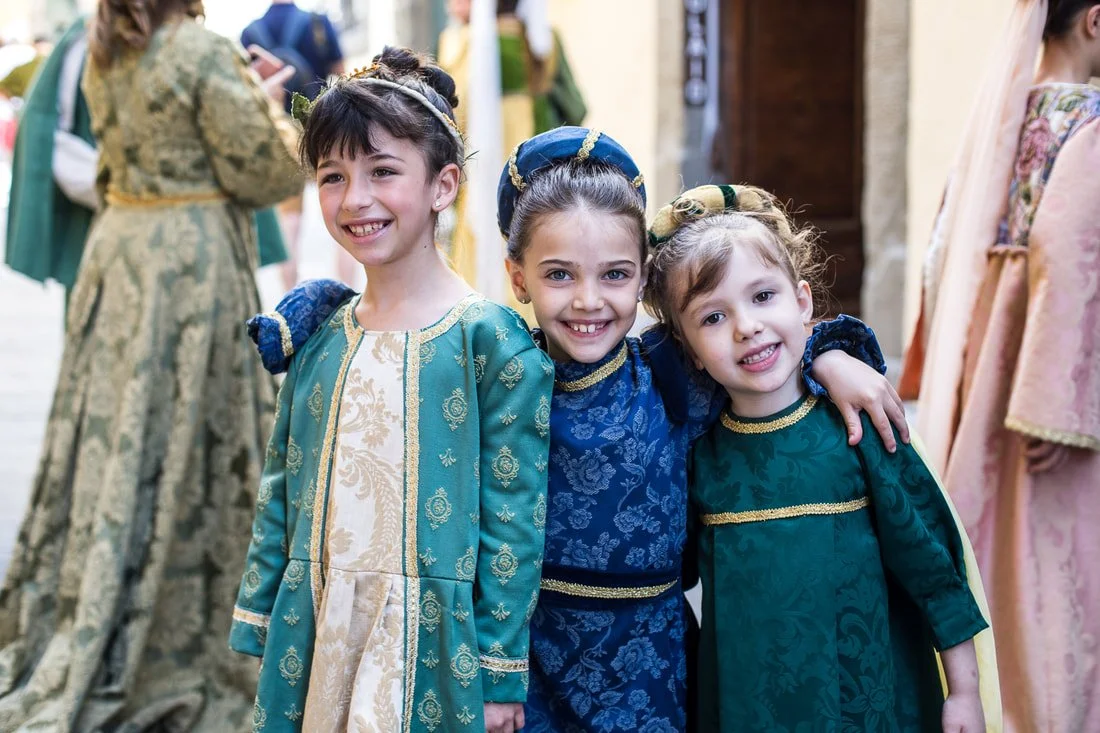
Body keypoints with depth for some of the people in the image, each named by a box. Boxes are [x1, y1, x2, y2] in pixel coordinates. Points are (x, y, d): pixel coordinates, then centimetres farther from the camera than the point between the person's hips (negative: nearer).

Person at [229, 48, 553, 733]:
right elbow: (282, 495, 11)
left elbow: (514, 520, -11)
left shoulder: (492, 341, -11)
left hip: (433, 644, -4)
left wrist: (500, 677, -11)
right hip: (316, 642, 5)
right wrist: (264, 629, 9)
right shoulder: (318, 337, 4)